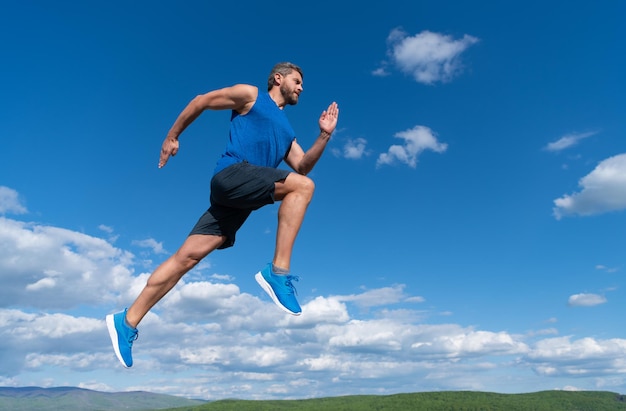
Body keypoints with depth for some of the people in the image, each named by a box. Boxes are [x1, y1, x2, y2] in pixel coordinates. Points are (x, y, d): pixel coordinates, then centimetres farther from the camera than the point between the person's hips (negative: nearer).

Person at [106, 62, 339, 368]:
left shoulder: (287, 132, 30)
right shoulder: (250, 95, 12)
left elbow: (302, 166, 19)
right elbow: (201, 101, 14)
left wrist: (324, 136, 8)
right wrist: (172, 136, 11)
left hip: (240, 199, 7)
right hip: (231, 175, -6)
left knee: (187, 256, 0)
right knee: (303, 186, -19)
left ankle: (127, 321, 7)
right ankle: (278, 272, -23)